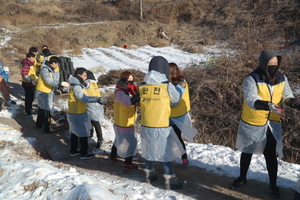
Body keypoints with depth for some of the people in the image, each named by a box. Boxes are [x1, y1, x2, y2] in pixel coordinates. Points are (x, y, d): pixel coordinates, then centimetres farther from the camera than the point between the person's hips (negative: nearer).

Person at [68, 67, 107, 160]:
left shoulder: (78, 84, 9)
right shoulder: (76, 86, -22)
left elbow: (83, 98, 12)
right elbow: (84, 98, -34)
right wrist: (98, 99, -39)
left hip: (73, 113, 10)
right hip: (78, 115, -10)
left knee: (74, 132, 20)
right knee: (83, 134, 2)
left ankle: (73, 151, 33)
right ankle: (84, 154, 13)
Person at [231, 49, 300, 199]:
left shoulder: (282, 79, -4)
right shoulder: (251, 79, -20)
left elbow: (286, 96, 0)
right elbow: (251, 100, -31)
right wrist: (268, 105, -48)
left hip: (272, 124, 3)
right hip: (252, 124, -3)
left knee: (271, 155, 9)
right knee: (247, 152, 17)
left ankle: (273, 185, 27)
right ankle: (242, 178, 39)